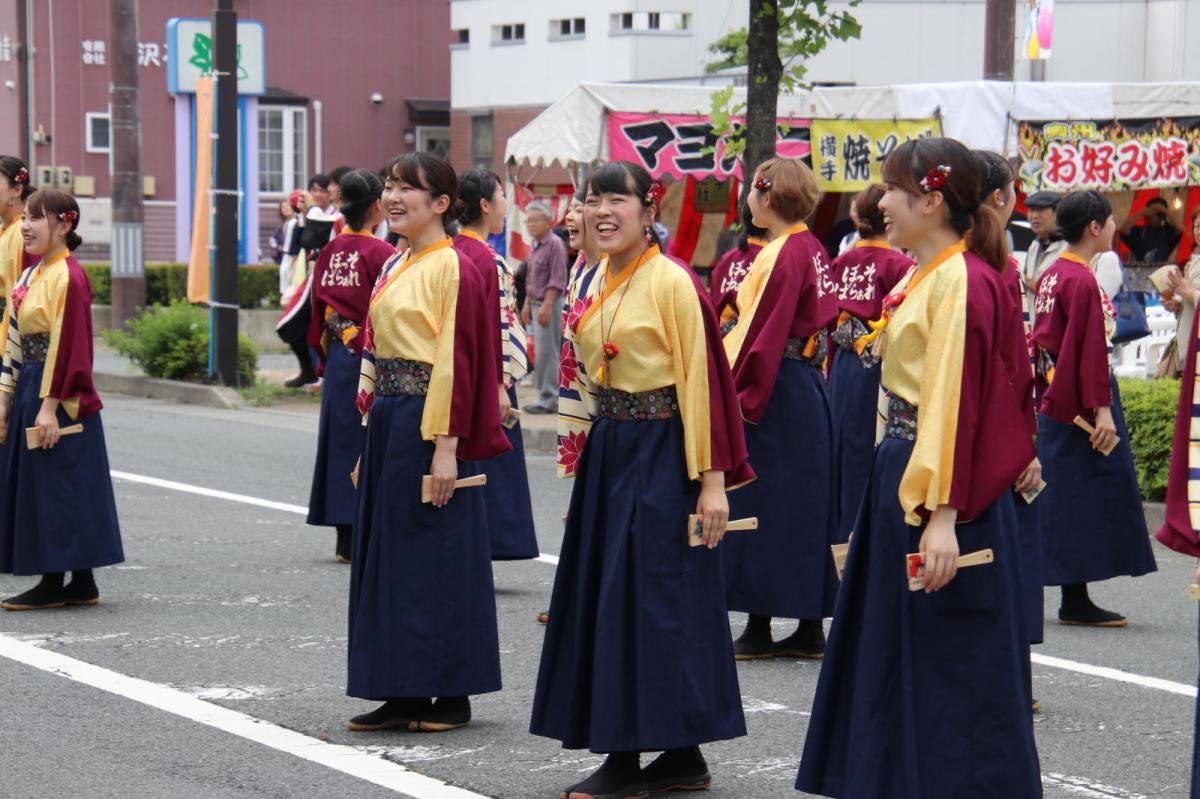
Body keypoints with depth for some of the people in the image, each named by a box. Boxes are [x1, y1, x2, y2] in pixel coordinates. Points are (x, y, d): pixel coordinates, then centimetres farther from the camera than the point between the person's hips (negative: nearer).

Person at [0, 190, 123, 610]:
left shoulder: (68, 277, -14)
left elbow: (67, 346, -19)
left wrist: (49, 406, -21)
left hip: (57, 397, -10)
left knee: (58, 486, -4)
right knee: (38, 486, 11)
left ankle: (54, 584, 1)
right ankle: (79, 584, 16)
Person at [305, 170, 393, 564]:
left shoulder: (329, 254, 6)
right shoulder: (380, 254, -13)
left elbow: (318, 314, 12)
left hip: (337, 357, 6)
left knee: (340, 439, 10)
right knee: (367, 443, -1)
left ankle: (345, 538, 13)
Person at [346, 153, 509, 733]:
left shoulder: (452, 269, -12)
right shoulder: (395, 267, 15)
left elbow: (456, 360, -17)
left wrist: (446, 446, -20)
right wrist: (373, 434, 17)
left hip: (429, 423, -9)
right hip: (388, 420, 9)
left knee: (437, 553, -3)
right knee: (387, 550, 10)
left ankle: (452, 694, 6)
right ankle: (403, 692, 17)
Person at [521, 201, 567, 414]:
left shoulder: (555, 244, -12)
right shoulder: (537, 246, 15)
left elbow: (557, 280, -18)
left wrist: (546, 306, -22)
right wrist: (527, 304, 19)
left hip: (549, 304, -9)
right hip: (537, 304, 9)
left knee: (546, 352, -10)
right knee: (541, 352, 10)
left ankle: (548, 400, -9)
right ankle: (546, 397, 14)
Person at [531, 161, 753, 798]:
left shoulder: (671, 282, -13)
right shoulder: (599, 282, 11)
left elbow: (699, 382, -16)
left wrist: (711, 479, -18)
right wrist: (586, 454, 18)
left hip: (659, 455, -9)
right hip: (607, 452, 9)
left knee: (649, 598, -6)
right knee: (600, 595, 9)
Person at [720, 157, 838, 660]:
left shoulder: (782, 255, -16)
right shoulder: (812, 249, 11)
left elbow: (764, 335, -20)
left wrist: (741, 400, -16)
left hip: (776, 392, -9)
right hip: (809, 387, 9)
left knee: (761, 507, -2)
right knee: (802, 507, 11)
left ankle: (759, 629, 2)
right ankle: (810, 629, 15)